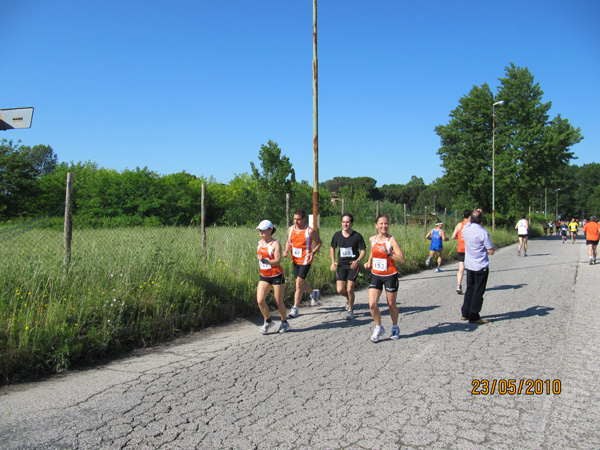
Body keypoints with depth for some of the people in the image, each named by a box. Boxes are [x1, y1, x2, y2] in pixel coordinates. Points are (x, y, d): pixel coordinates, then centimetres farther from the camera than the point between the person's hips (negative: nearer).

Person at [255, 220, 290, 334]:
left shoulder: (275, 244, -14)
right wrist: (260, 258, 10)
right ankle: (268, 321, 13)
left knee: (279, 302, 6)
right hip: (264, 276, 5)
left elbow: (277, 261, -24)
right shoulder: (260, 243, 7)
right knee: (260, 300, -9)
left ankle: (284, 323, 29)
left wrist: (265, 261, -36)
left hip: (277, 276, -5)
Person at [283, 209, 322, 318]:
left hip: (305, 261, -6)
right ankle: (313, 293, 47)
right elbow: (288, 242, 17)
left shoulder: (310, 231, -13)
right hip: (295, 260, 6)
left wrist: (313, 252, -17)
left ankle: (295, 308, -2)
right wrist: (286, 251, -3)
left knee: (299, 282, -11)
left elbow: (319, 243, -1)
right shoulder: (290, 229, 2)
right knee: (300, 282, 16)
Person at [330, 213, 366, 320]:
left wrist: (357, 261, -21)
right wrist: (333, 262, 3)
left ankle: (350, 310, 15)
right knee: (340, 290, -6)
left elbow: (363, 251, -3)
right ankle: (349, 298, 31)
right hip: (341, 265, 3)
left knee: (349, 289, -9)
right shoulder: (337, 235, 0)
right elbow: (332, 248, 15)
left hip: (353, 265, -3)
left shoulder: (357, 236, -9)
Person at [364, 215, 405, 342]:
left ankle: (395, 328, 35)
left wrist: (388, 252, -30)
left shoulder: (391, 240, -12)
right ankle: (379, 328, 16)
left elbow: (402, 260, -19)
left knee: (391, 305, 10)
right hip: (375, 275, 3)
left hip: (390, 276, -3)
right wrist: (369, 262, 9)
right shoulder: (372, 239, 2)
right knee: (372, 305, -8)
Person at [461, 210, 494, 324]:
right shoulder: (483, 233, -20)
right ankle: (473, 317, 7)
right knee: (478, 292, 3)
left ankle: (465, 313, 23)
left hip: (469, 265, 6)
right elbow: (491, 251, -14)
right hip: (481, 267, -6)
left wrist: (474, 215, 17)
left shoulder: (466, 228, -2)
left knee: (469, 289, 18)